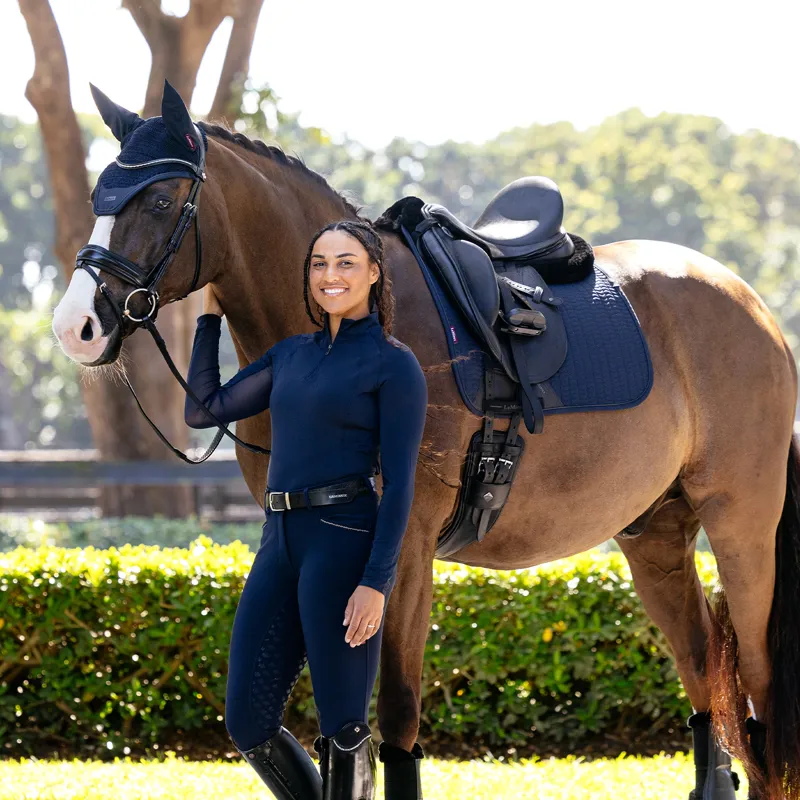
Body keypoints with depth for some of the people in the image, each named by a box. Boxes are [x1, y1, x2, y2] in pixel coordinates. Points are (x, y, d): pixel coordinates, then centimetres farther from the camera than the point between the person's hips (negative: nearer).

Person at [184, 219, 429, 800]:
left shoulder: (393, 365, -2)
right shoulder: (291, 354, 17)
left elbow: (399, 484, -8)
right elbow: (202, 410, 20)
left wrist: (376, 582, -17)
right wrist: (211, 315, 20)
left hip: (346, 543, -7)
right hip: (281, 543, 7)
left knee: (343, 729, -2)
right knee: (248, 724, 7)